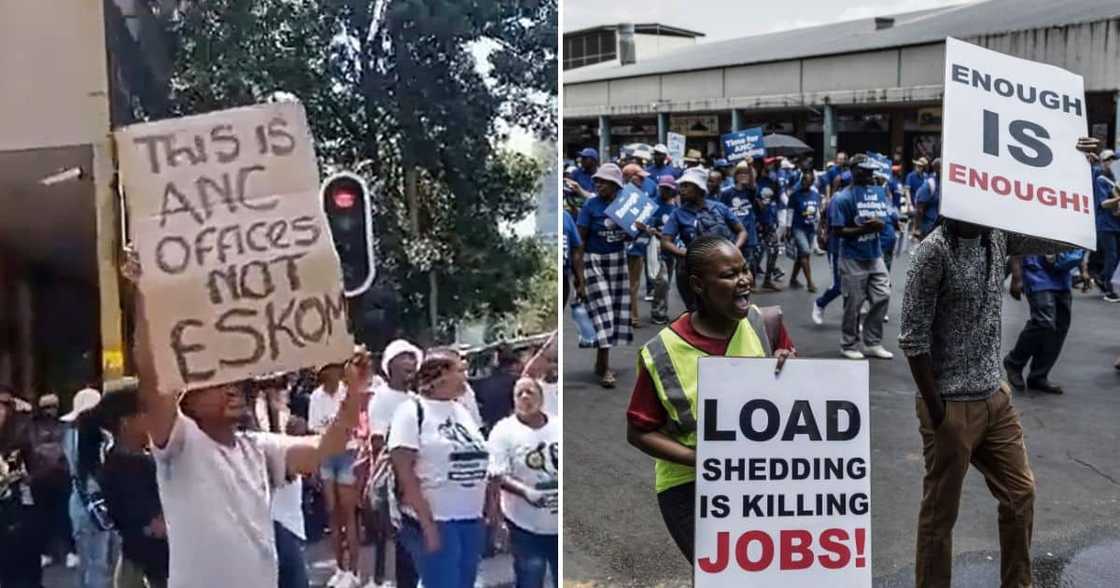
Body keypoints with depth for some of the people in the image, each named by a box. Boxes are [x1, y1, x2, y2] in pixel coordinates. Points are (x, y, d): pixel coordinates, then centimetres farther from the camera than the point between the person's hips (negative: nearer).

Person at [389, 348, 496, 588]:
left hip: (472, 520, 7)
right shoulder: (412, 411, -9)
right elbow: (404, 472, -14)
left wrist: (492, 513, 10)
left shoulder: (462, 411, 12)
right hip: (435, 521, -7)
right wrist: (427, 524, -18)